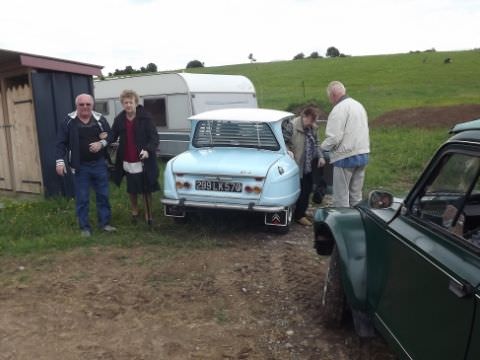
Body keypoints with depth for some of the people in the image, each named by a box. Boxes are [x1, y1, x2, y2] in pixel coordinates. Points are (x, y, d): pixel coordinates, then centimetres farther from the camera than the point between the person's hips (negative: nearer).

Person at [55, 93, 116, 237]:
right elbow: (61, 142, -4)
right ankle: (85, 227, 17)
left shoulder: (100, 119, 1)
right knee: (82, 199, 5)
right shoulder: (69, 121, -5)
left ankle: (105, 223, 24)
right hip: (80, 166, -2)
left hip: (99, 164, 2)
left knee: (103, 195, 10)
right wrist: (60, 161, -12)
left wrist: (102, 143, -13)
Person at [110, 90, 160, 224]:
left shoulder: (145, 118, -7)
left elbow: (154, 137, -11)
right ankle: (134, 211, 38)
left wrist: (148, 150, -28)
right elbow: (113, 137, 7)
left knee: (146, 190, 7)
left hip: (143, 161, -3)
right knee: (131, 190, 16)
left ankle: (148, 215, 22)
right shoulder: (119, 119, 3)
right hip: (127, 162, 3)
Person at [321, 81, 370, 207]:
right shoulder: (359, 105, 15)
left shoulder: (339, 109, -13)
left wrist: (322, 147, -2)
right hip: (363, 155, 9)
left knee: (341, 197, -1)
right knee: (356, 195, 15)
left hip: (346, 157, -9)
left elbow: (334, 137, -19)